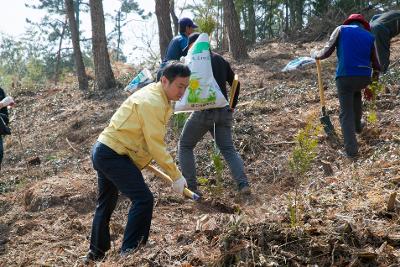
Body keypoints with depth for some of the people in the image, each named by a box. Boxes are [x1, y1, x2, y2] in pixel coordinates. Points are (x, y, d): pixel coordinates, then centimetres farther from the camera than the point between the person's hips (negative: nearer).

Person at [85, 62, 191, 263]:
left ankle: (96, 254, 35)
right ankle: (129, 253, -9)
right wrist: (176, 176, -18)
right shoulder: (153, 103, -21)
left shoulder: (154, 94, 10)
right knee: (143, 199, -14)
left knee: (106, 203, 21)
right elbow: (156, 146, -23)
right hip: (113, 154, -11)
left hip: (103, 151, 11)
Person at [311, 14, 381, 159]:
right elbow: (375, 62, 22)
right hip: (364, 77, 3)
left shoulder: (341, 29, 8)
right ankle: (357, 125, 44)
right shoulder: (369, 36, 17)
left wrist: (315, 54, 24)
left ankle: (351, 151, -4)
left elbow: (326, 52, 4)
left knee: (346, 114, 3)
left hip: (345, 77, -3)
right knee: (356, 93, 37)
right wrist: (376, 75, 38)